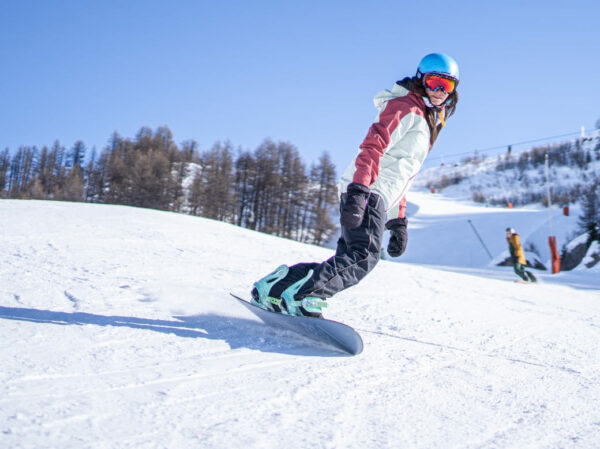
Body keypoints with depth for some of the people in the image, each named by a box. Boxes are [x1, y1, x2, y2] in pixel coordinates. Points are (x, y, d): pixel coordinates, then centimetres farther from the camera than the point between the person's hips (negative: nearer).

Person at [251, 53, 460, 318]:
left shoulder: (425, 123, 31)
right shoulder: (406, 108, 1)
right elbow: (373, 145, -14)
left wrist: (398, 222, 24)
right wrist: (358, 190, -28)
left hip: (379, 196, 9)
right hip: (366, 191, -9)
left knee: (347, 262, 0)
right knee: (365, 256, -25)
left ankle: (273, 288, -1)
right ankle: (298, 296, -32)